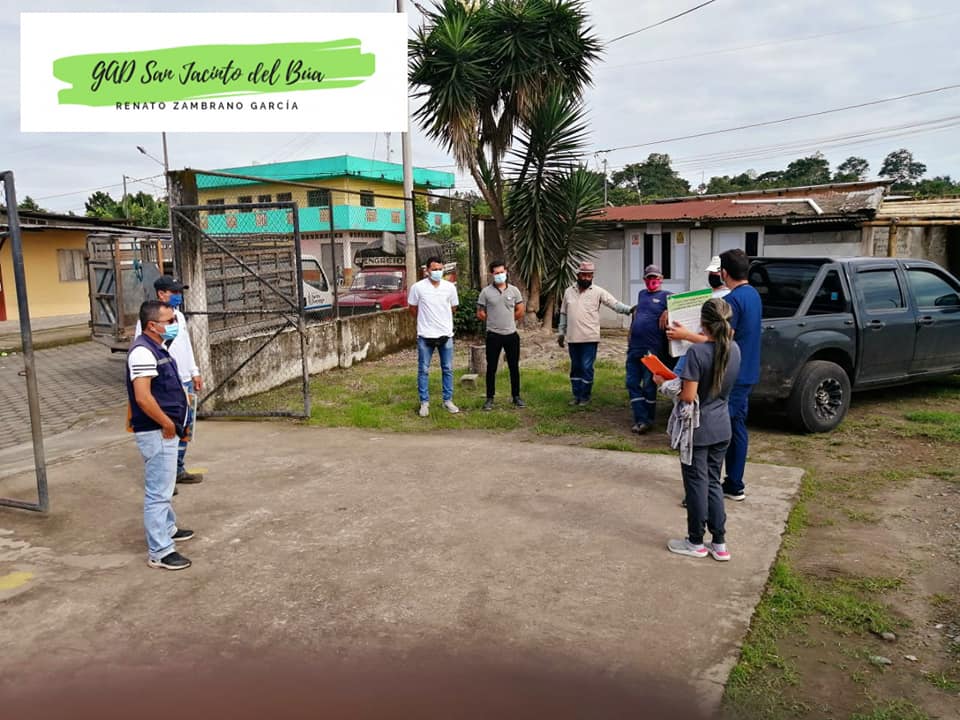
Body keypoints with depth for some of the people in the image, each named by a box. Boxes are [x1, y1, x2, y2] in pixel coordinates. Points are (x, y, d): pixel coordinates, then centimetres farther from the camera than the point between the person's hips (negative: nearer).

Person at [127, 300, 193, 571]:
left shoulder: (158, 347, 12)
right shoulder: (143, 351, -20)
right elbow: (143, 397, -28)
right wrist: (167, 424, -19)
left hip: (165, 430, 11)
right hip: (156, 432, -11)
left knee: (164, 486, 25)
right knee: (158, 491, -4)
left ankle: (167, 528, 42)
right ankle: (159, 552, 3)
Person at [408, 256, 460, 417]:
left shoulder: (450, 287, -1)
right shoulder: (417, 287, -8)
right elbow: (412, 309, 5)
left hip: (446, 334, 2)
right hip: (425, 336, -2)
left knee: (447, 369, 9)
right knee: (423, 370, 4)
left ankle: (448, 400, 20)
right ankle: (424, 403, 13)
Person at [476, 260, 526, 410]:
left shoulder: (514, 290, 2)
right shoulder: (486, 292, -3)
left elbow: (520, 312, 10)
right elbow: (480, 313, 2)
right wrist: (493, 321, 7)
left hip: (512, 334, 2)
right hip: (493, 335, -2)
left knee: (514, 367, 8)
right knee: (491, 368, 4)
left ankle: (516, 396, 19)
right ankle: (490, 398, 12)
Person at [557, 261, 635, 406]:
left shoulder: (598, 292, -4)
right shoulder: (569, 291, 8)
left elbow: (614, 304, -14)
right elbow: (563, 314, 14)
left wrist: (628, 309, -31)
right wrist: (561, 332, 13)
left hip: (590, 338, -4)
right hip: (573, 338, 4)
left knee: (587, 368, -2)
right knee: (575, 368, 12)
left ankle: (585, 396, 11)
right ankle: (577, 395, 22)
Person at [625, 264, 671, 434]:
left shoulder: (666, 296, -2)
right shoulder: (641, 294, 18)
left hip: (652, 349, -6)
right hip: (634, 348, 7)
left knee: (649, 386, 1)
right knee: (632, 384, 3)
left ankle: (648, 420, 12)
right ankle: (641, 420, 7)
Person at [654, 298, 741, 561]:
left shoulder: (697, 352, -22)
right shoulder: (734, 349, -2)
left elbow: (688, 395, -22)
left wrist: (664, 383, -5)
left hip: (697, 429, -6)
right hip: (721, 428, 6)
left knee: (697, 484, 6)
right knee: (714, 483, 16)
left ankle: (696, 543, 19)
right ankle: (719, 543, 21)